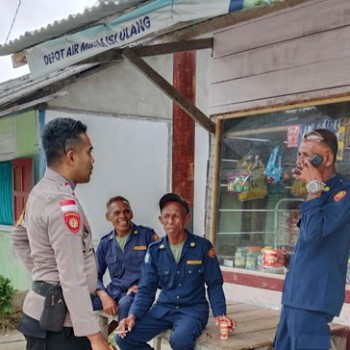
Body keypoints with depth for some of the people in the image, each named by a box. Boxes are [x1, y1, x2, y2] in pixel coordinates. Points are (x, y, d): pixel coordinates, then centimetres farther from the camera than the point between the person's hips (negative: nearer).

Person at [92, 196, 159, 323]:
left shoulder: (147, 235, -2)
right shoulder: (105, 242, 10)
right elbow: (96, 275, 11)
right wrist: (104, 296, -7)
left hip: (140, 291, -3)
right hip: (114, 290, 4)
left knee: (125, 304, -37)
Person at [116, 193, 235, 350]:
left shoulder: (203, 247, -6)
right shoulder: (154, 250, 2)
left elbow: (214, 284, 1)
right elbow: (146, 290, 3)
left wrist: (220, 313, -13)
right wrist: (133, 315, -13)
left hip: (193, 309, -3)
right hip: (163, 308, 4)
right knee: (125, 337, -16)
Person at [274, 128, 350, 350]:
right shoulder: (322, 192, 17)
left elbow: (314, 232, -25)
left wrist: (314, 187, -17)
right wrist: (289, 260, 11)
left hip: (314, 295, -9)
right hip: (297, 293, 9)